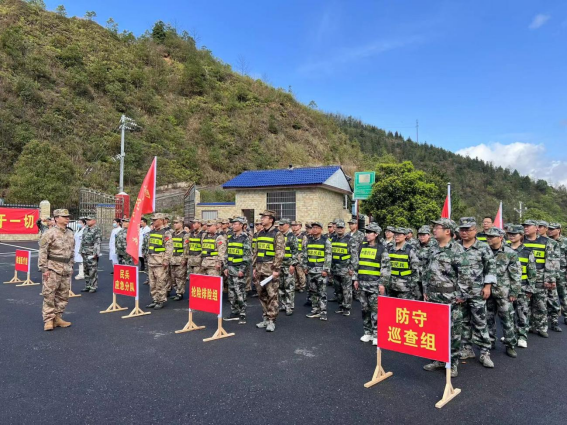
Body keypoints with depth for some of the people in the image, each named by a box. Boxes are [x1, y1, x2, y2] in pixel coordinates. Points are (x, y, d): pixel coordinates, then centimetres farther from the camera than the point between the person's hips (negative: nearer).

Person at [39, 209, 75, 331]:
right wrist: (44, 269, -13)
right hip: (53, 268, -6)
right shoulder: (50, 233, -10)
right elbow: (43, 252, -11)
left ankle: (57, 317, 21)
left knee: (63, 296, 11)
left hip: (66, 269, 7)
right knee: (49, 295, -2)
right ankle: (48, 320, 6)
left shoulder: (70, 233, 11)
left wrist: (71, 266, 16)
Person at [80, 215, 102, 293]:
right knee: (86, 270, 13)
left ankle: (93, 287, 1)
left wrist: (95, 253, -20)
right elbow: (83, 240, 23)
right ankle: (87, 286, 22)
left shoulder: (97, 229, -10)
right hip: (85, 253, 8)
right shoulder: (86, 229, 16)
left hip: (92, 253, -8)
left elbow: (97, 242, -16)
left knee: (93, 270, -5)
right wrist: (81, 250, 19)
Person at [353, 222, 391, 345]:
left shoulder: (381, 249, -5)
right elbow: (356, 264, 15)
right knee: (365, 309, 11)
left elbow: (386, 268, -7)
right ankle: (367, 332, 23)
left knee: (375, 310, -2)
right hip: (363, 283, 5)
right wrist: (356, 279, 11)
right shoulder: (362, 247, 10)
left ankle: (376, 335, 7)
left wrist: (382, 283, -11)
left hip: (375, 284, -5)